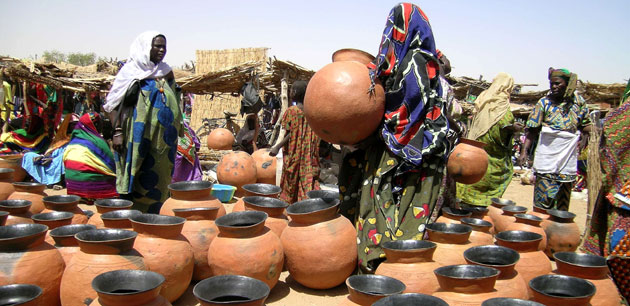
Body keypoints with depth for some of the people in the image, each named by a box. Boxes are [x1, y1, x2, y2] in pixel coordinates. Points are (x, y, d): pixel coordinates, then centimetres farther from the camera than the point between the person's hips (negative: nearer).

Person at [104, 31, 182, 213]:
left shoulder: (166, 73, 13)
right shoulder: (131, 72, -2)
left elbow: (174, 104, 19)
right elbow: (114, 104, -5)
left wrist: (174, 132, 13)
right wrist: (117, 132, -14)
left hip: (162, 140, 5)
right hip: (138, 139, -5)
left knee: (159, 180, 8)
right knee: (136, 179, -3)